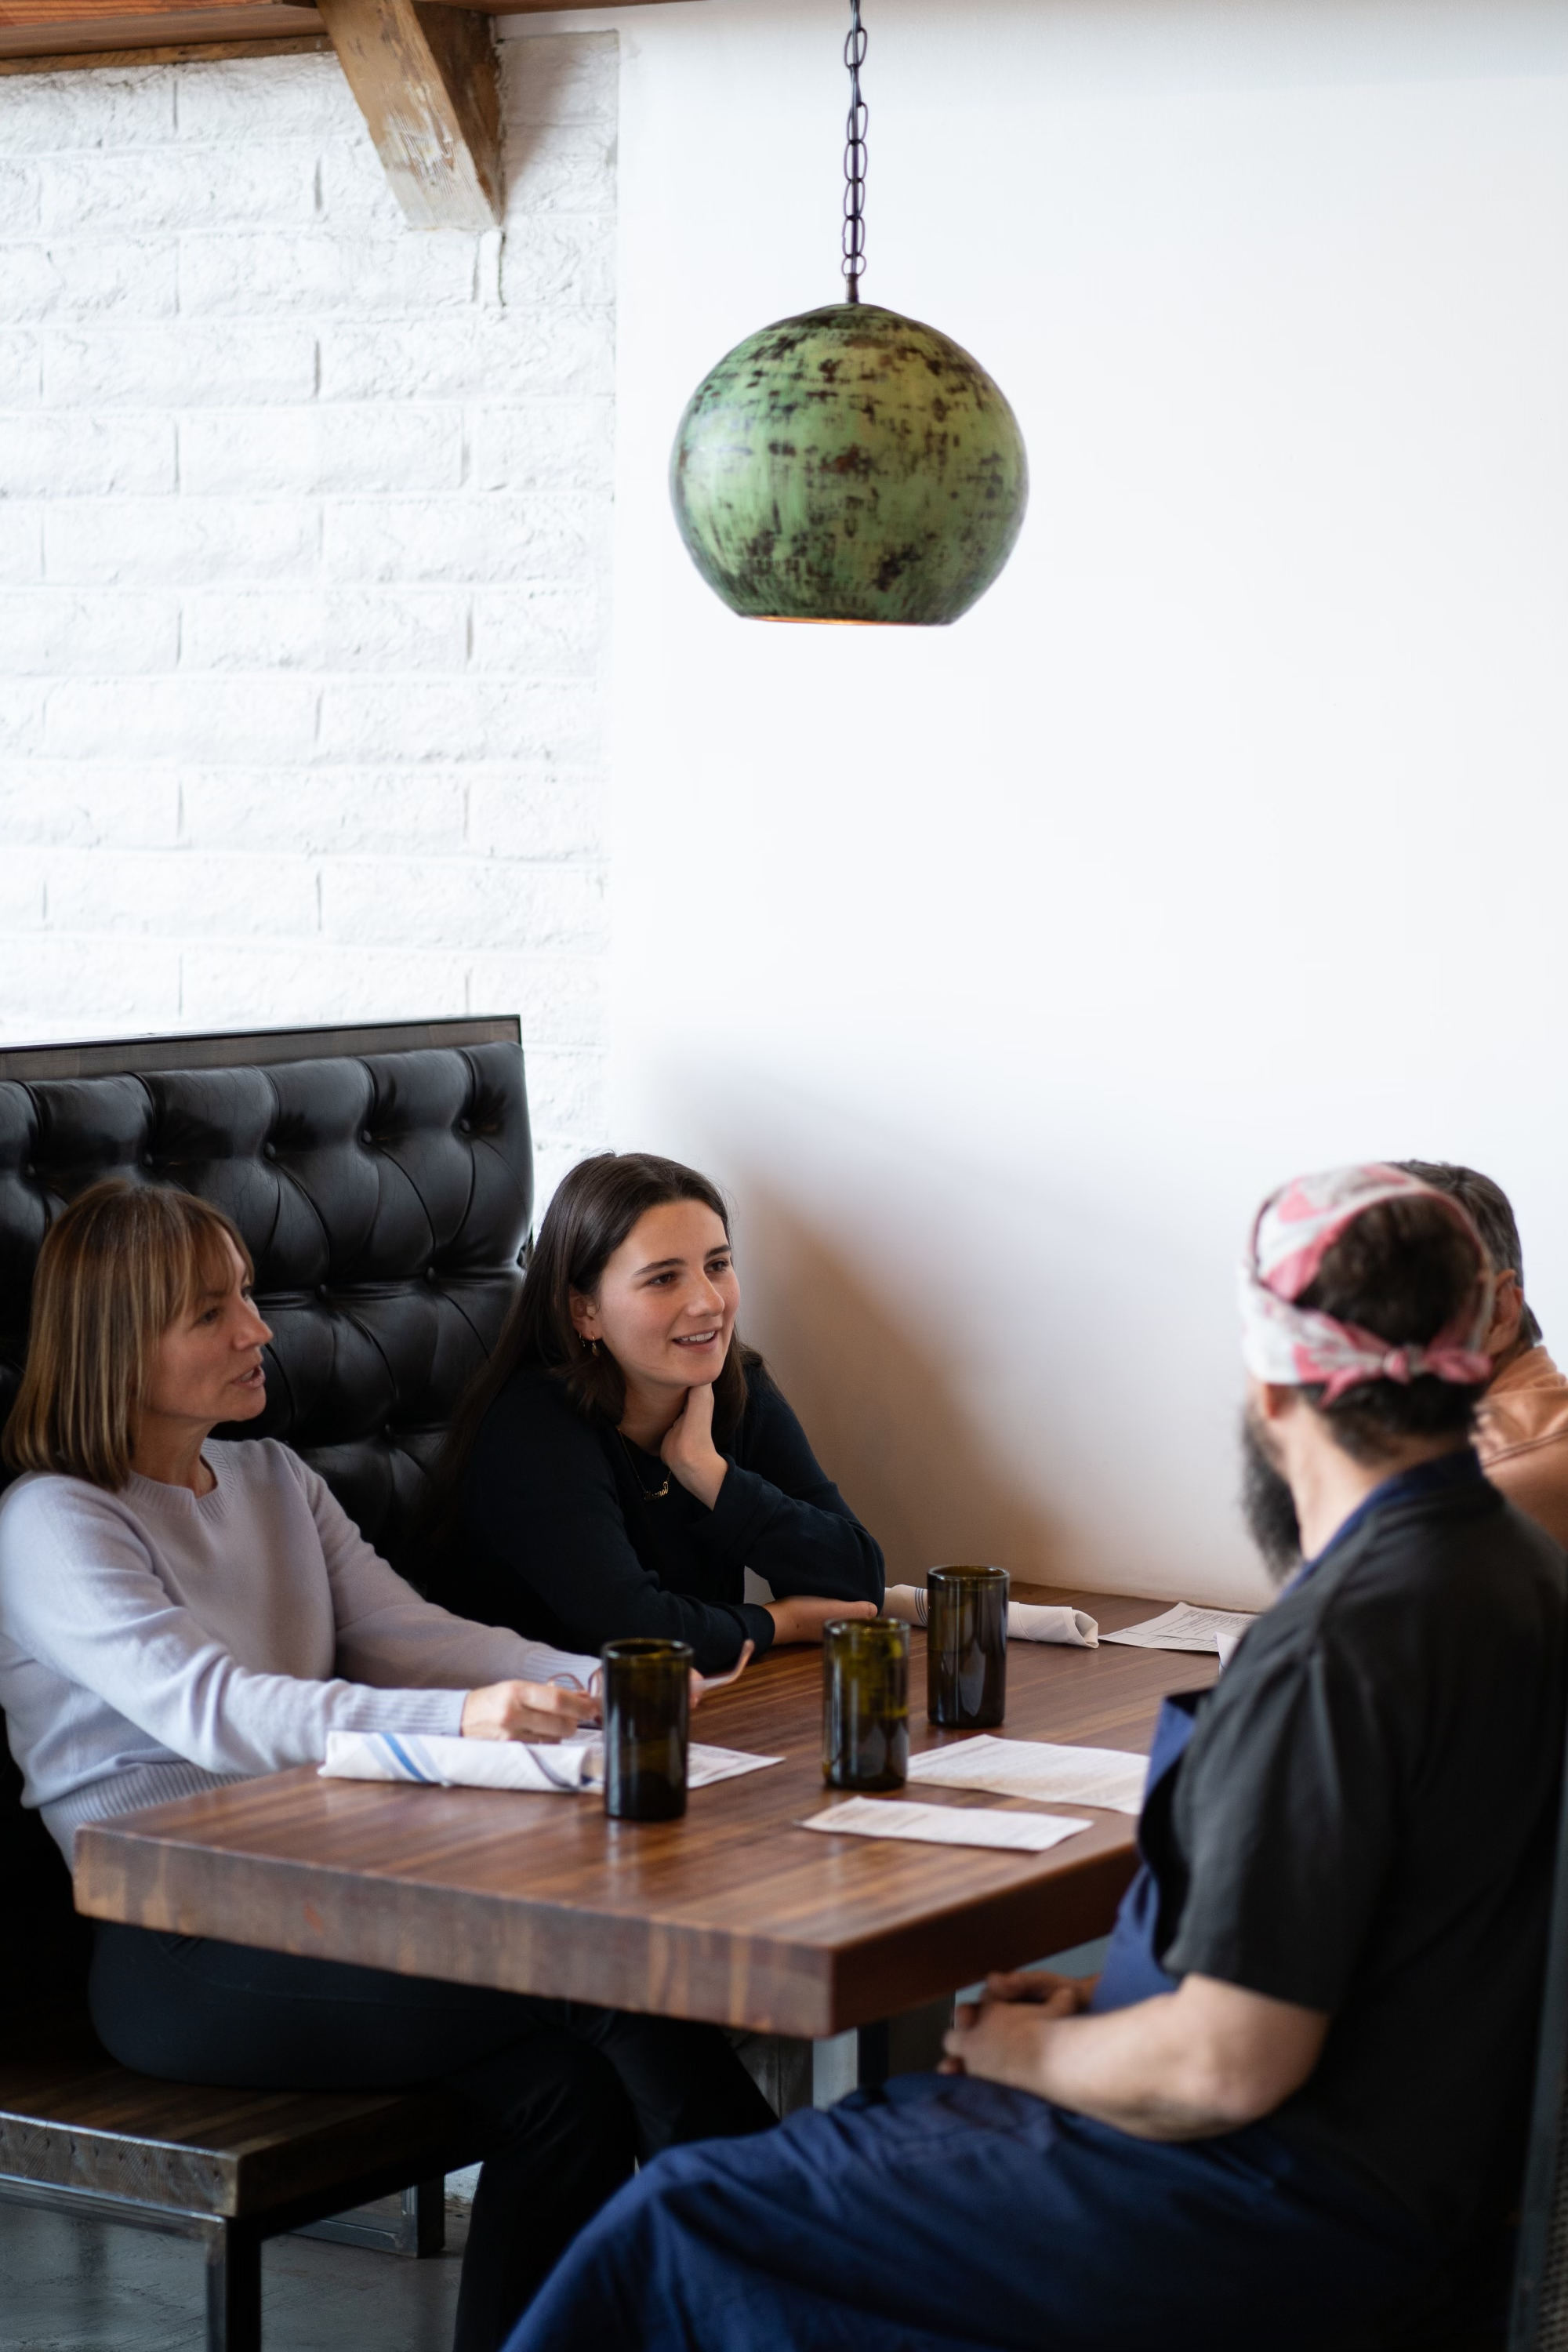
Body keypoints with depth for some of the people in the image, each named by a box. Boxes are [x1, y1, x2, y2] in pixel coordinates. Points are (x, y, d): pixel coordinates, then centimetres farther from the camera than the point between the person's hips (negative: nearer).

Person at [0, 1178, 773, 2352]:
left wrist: (591, 1682, -11)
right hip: (174, 1958, -7)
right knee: (612, 1981, -22)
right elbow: (210, 1709, -22)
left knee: (567, 2079, -22)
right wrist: (457, 1719, -38)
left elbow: (405, 1633, 9)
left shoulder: (277, 1483, 20)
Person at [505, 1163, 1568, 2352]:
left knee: (679, 2227, -4)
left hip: (1278, 2209, -10)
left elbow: (1224, 2068, -25)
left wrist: (1028, 2050, -6)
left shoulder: (1340, 1646, -26)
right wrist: (1105, 2003, 12)